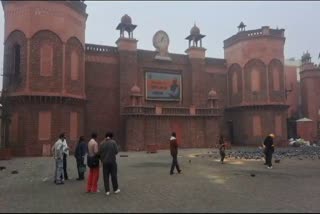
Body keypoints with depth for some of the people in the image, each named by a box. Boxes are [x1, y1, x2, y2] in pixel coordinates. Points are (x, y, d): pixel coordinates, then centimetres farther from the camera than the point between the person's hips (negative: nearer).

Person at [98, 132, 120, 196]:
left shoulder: (101, 143, 1)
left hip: (105, 162, 2)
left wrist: (102, 160, 14)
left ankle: (107, 191, 8)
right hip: (112, 161, -2)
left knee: (106, 176, 7)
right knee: (113, 175, 8)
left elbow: (100, 153, 1)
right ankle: (115, 189, 18)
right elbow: (116, 152, -7)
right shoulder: (113, 142, -6)